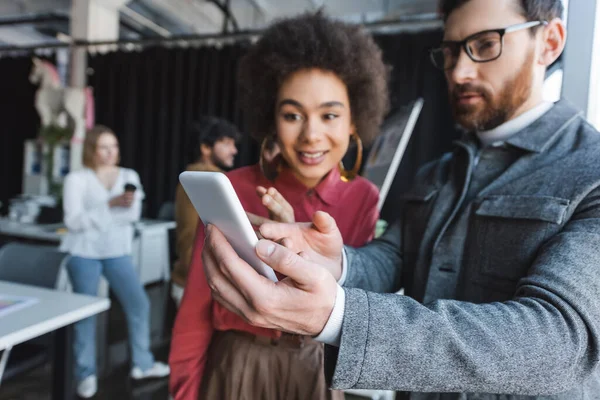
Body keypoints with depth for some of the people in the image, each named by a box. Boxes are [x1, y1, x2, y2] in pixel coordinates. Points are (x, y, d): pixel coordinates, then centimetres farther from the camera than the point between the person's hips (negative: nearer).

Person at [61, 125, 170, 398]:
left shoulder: (129, 176, 4)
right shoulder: (76, 179, -4)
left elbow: (133, 215, -4)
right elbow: (73, 221, -13)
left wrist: (129, 203, -26)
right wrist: (110, 205, -21)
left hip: (117, 251, 3)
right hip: (84, 253, -2)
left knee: (139, 304, 1)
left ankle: (142, 364, 19)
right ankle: (86, 374, 21)